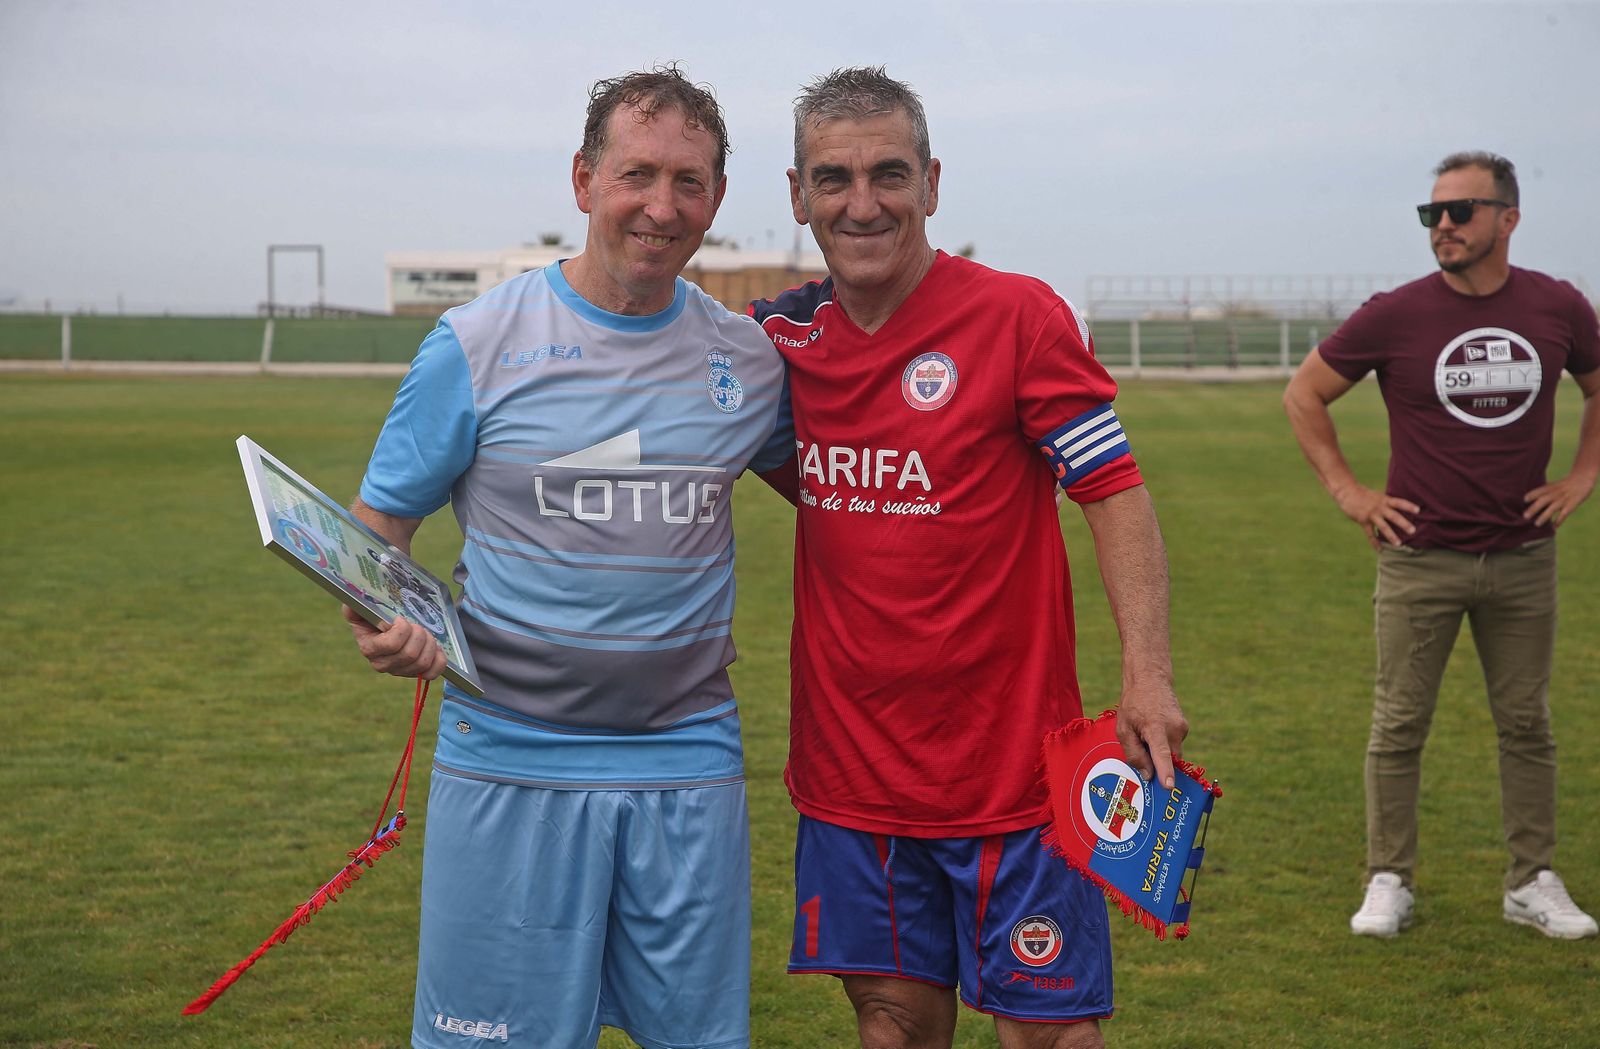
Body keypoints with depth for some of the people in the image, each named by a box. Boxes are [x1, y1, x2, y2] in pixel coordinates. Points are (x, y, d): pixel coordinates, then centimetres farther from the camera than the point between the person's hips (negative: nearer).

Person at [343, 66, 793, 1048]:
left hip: (689, 762, 3)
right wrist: (380, 624, -18)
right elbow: (375, 529, 1)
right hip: (511, 764, -3)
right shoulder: (480, 343, -4)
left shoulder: (753, 360, 6)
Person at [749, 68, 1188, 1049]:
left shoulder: (1019, 315, -9)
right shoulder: (783, 334, 4)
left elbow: (1115, 491, -10)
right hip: (850, 766, 4)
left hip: (1011, 764, -4)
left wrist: (1148, 674, -20)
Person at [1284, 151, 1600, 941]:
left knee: (1526, 725, 11)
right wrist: (1346, 490, -2)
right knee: (1399, 726, 3)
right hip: (1420, 559, -2)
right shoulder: (1395, 315, -8)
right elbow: (1304, 394, 3)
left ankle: (1534, 883, 22)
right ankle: (1389, 882, 14)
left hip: (1523, 557, 2)